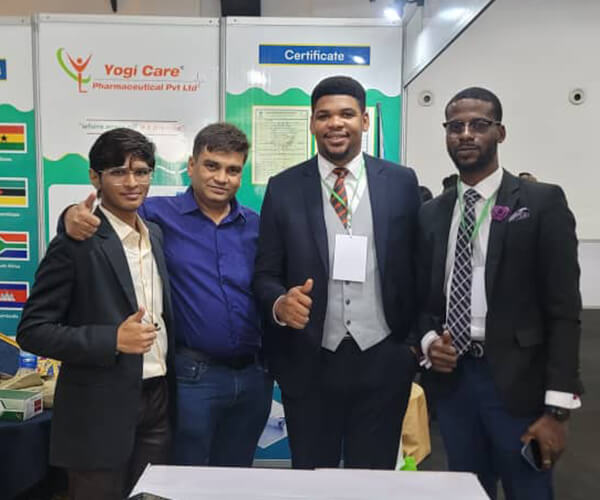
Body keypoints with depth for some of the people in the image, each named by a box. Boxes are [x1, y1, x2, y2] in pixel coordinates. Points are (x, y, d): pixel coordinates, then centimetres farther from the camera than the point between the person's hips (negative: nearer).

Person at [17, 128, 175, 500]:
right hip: (101, 414, -5)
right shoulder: (76, 243, -12)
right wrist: (113, 340, -21)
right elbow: (32, 331, -12)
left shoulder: (156, 235, 8)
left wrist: (173, 388, 10)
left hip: (157, 403, 6)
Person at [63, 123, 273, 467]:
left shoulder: (256, 226, 5)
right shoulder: (159, 214, -5)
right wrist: (75, 214, -27)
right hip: (193, 376, -4)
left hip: (254, 376, 4)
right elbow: (107, 212, -4)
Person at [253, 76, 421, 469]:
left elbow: (418, 264, 5)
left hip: (383, 361, 0)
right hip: (309, 363, 0)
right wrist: (279, 303, -20)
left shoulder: (402, 183, 1)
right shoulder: (283, 187, 0)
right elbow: (265, 272, 1)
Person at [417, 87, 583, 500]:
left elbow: (563, 309, -9)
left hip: (517, 381, -4)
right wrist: (428, 340, -8)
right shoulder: (431, 214, 8)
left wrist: (557, 408, -13)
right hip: (451, 378, 4)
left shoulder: (542, 202, -5)